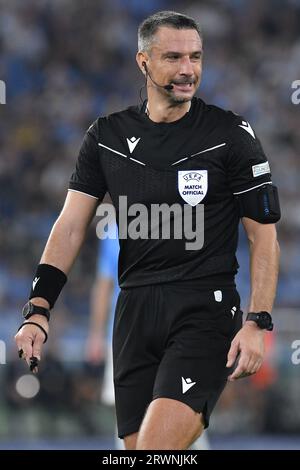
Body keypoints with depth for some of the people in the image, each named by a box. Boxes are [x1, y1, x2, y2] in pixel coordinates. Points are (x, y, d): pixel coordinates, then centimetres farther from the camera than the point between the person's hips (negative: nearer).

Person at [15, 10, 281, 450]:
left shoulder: (230, 134, -1)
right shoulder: (107, 136, 9)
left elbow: (264, 236, 0)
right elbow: (71, 226, 5)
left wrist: (257, 323, -11)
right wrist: (38, 311, -7)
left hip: (206, 309, -4)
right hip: (135, 310, 4)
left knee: (157, 447, -22)